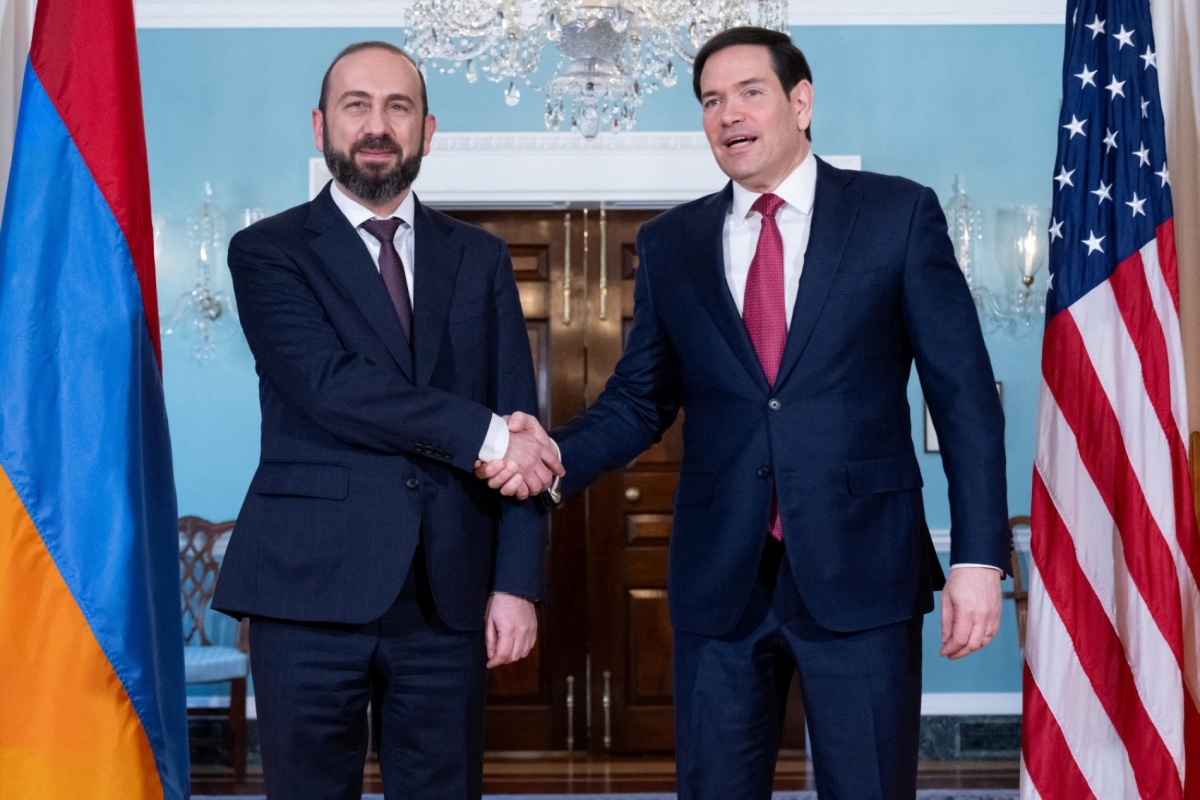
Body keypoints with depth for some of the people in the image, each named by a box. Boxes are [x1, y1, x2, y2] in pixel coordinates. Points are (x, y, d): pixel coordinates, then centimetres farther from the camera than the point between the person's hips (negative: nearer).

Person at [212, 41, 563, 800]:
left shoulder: (480, 258, 11)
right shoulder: (269, 252, 3)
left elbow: (522, 428, 6)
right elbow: (330, 384, -14)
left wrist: (517, 580, -3)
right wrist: (482, 436, -12)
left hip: (449, 594, 3)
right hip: (310, 588, -2)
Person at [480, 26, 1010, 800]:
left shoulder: (899, 214, 0)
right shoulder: (671, 243, 9)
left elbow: (964, 393, -1)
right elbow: (641, 398, 12)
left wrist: (979, 555, -6)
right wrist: (556, 452, -8)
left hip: (860, 570, -2)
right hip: (719, 577, 3)